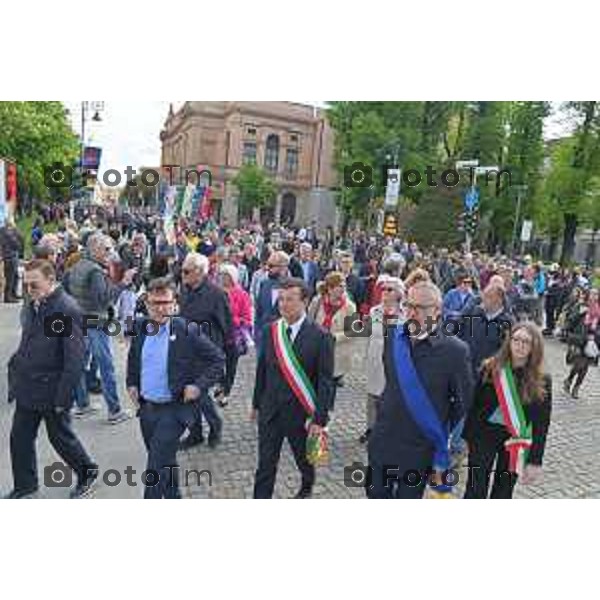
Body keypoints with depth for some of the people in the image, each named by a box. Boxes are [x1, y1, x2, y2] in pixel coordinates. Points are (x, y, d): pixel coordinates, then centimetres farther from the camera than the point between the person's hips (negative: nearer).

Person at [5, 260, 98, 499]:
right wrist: (15, 367, 7)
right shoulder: (32, 307, 4)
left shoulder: (67, 310, -20)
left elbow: (74, 358, -21)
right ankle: (25, 484, 36)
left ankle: (87, 472, 34)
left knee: (60, 437, 10)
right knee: (19, 437, 15)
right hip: (27, 389, 7)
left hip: (52, 390, -7)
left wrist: (62, 397, -20)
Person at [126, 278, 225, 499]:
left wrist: (199, 385, -18)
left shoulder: (188, 331, -14)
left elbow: (218, 360, -10)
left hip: (174, 410, -6)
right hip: (146, 408, 6)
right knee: (165, 463, 22)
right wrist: (131, 383, 9)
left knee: (156, 468, -7)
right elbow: (132, 360, 22)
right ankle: (173, 496, 43)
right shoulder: (140, 331, 2)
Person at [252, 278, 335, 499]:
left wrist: (319, 419, -14)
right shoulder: (269, 330, -2)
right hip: (270, 410, 2)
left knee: (304, 458, 22)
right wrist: (256, 403, 12)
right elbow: (261, 369, 7)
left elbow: (325, 381, -13)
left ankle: (307, 487, 53)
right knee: (265, 465, 7)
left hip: (300, 413, -2)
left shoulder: (320, 336, -14)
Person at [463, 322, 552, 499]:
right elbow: (474, 403, -3)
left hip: (515, 440, 1)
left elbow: (541, 424, -6)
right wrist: (467, 436, 0)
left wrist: (535, 460, -8)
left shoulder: (542, 381, -10)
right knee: (475, 490, 4)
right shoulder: (491, 368, -10)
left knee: (503, 493, 16)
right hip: (484, 433, 0)